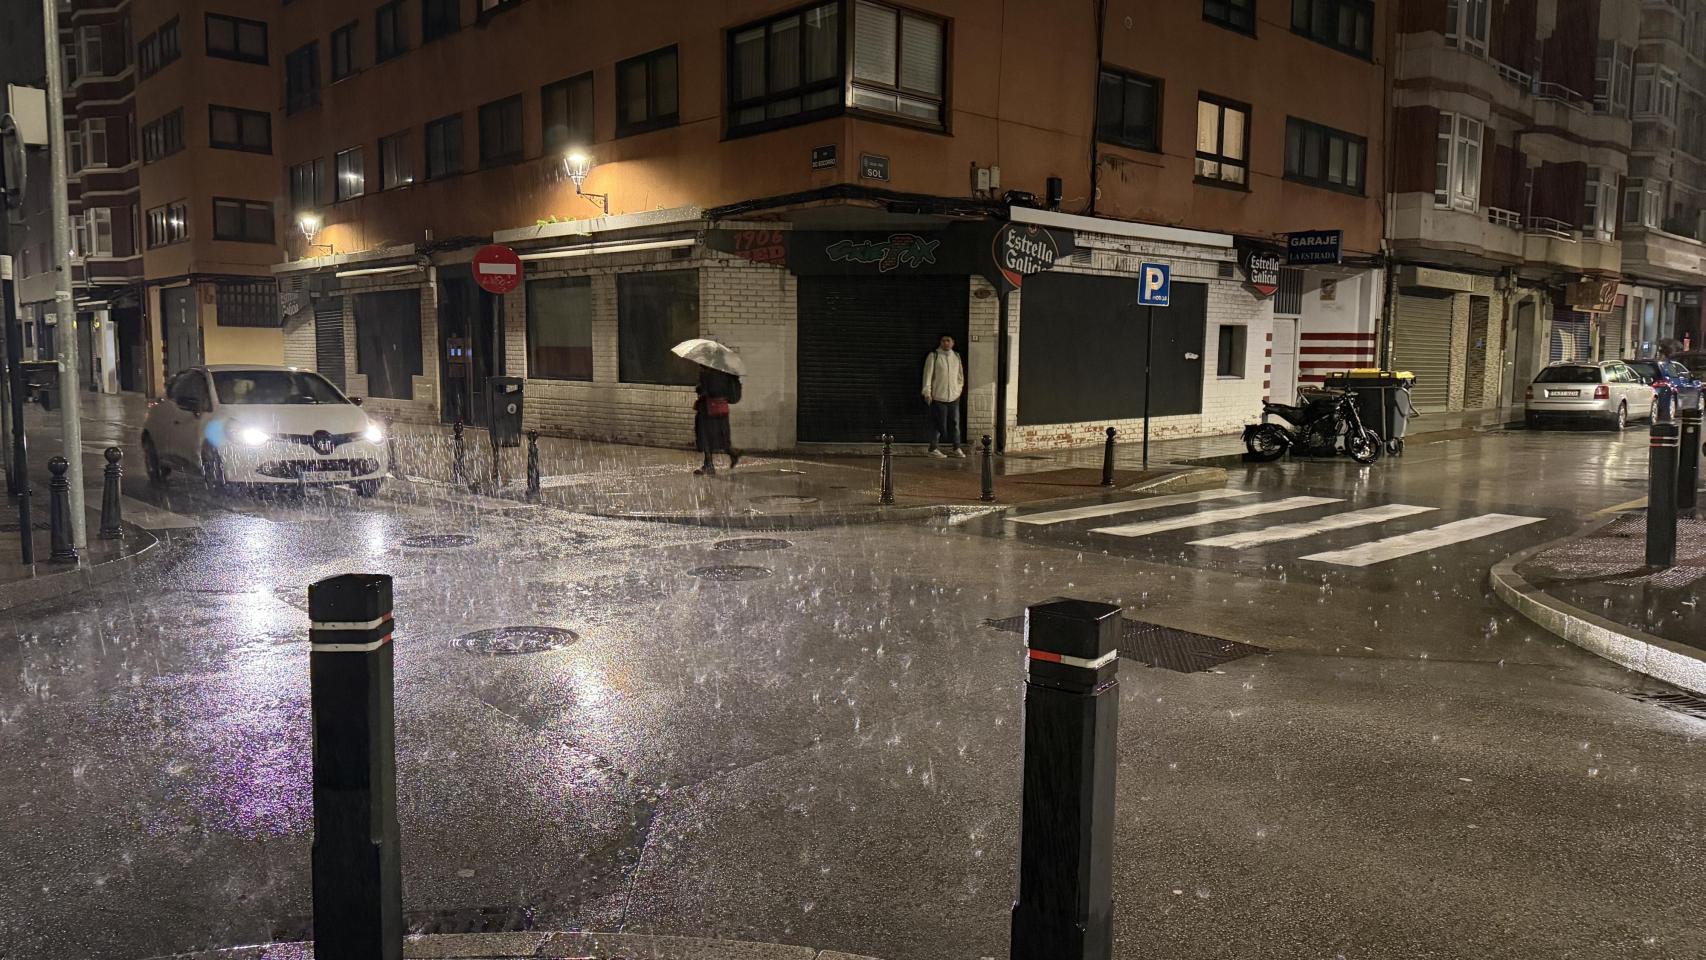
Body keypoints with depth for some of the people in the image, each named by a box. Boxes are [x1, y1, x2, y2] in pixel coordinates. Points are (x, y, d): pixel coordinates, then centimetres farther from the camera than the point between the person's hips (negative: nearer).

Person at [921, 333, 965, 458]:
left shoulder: (956, 356, 11)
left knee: (954, 423, 6)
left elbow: (960, 375, 20)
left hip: (954, 396, 5)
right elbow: (928, 374, -6)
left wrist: (960, 389, 14)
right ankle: (934, 448, 7)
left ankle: (957, 448, 14)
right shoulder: (933, 356, -5)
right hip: (938, 396, -4)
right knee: (937, 424, -2)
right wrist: (927, 392, -10)